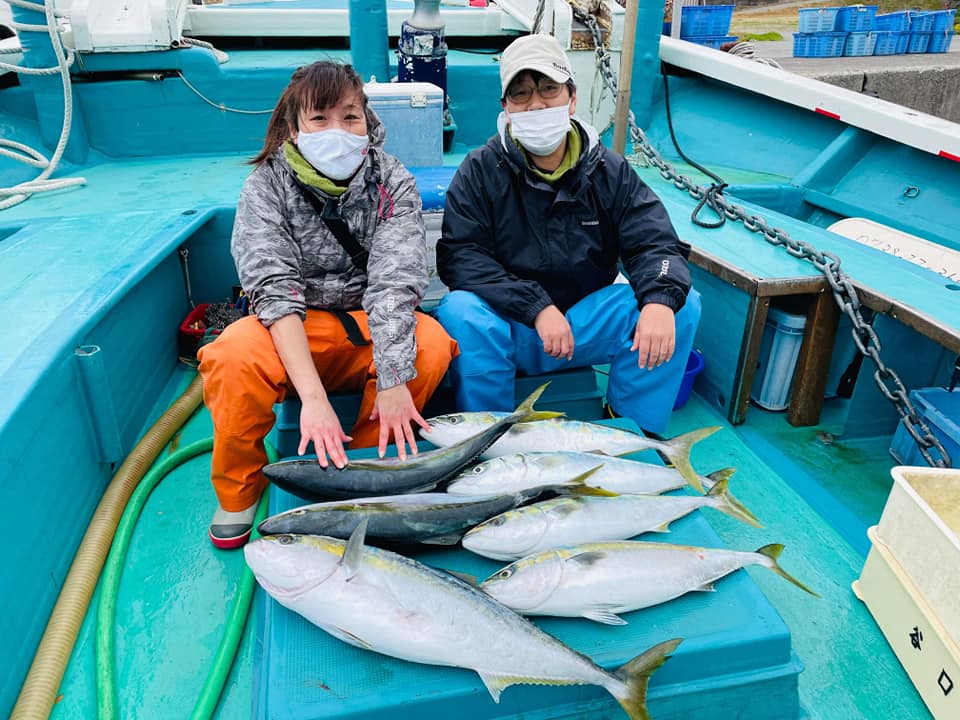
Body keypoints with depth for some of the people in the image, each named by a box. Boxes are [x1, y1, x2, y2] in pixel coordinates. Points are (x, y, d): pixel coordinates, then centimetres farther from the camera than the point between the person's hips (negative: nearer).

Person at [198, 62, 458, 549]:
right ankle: (239, 490, -4)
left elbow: (395, 279, -20)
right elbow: (274, 288, -22)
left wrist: (393, 378, -34)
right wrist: (313, 396, -35)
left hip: (369, 327, 1)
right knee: (233, 355, -32)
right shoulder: (266, 186, -10)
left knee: (432, 344, -29)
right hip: (292, 330, -1)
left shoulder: (391, 180, -7)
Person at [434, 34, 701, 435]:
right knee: (460, 312, -33)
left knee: (683, 304, -16)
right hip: (510, 329, -2)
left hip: (587, 325, 3)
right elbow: (458, 255, -16)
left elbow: (654, 244, -5)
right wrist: (537, 308, -27)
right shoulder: (481, 171, -6)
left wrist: (661, 299, -30)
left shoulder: (611, 172, 2)